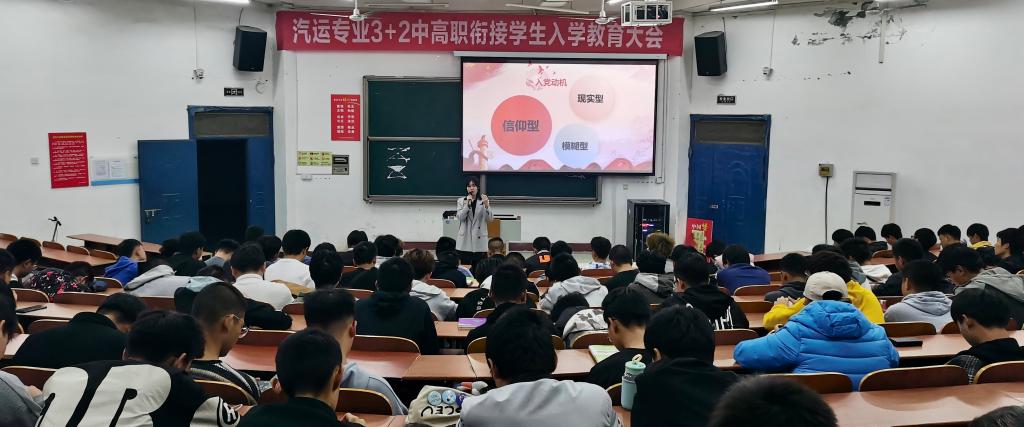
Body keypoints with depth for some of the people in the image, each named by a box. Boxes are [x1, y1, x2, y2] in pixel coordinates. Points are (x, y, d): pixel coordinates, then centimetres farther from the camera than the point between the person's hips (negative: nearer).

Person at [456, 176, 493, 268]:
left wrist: (486, 205, -20)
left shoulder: (484, 201, 6)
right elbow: (460, 217, -5)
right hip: (465, 240, 0)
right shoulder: (461, 201, 8)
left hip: (480, 240, 0)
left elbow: (490, 218, -4)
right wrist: (467, 204, -15)